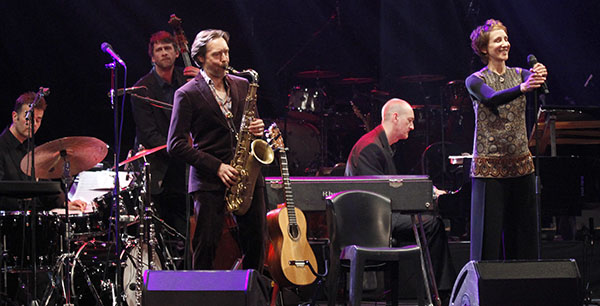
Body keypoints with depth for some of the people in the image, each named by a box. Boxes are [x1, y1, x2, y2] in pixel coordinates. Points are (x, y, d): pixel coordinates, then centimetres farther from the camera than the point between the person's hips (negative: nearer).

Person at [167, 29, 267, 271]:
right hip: (209, 181, -5)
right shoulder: (187, 94, -4)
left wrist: (257, 128, -2)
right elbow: (175, 144, -8)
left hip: (247, 176, 5)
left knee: (256, 242, 4)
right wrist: (216, 167, -15)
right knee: (206, 245, -4)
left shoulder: (241, 85, 13)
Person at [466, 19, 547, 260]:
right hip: (489, 165, -4)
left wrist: (540, 76, -38)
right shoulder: (476, 81, -3)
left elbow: (536, 80, -13)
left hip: (520, 163, 4)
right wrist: (522, 88, -41)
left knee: (522, 226, 7)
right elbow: (493, 98, -23)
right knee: (489, 226, -5)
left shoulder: (519, 74, 9)